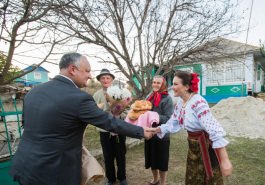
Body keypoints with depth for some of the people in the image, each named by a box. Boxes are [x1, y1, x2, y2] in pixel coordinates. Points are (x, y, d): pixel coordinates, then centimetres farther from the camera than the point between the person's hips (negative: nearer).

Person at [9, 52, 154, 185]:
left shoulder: (33, 91, 1)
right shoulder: (78, 97, -22)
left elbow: (27, 124, 12)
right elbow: (110, 123, -17)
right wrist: (142, 131, -6)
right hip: (51, 173, -7)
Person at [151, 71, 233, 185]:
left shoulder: (198, 103, -27)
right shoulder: (180, 103, -1)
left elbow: (214, 130, -32)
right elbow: (172, 124, 7)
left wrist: (224, 160, -32)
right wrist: (154, 130, 3)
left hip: (206, 147, -8)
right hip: (193, 147, 8)